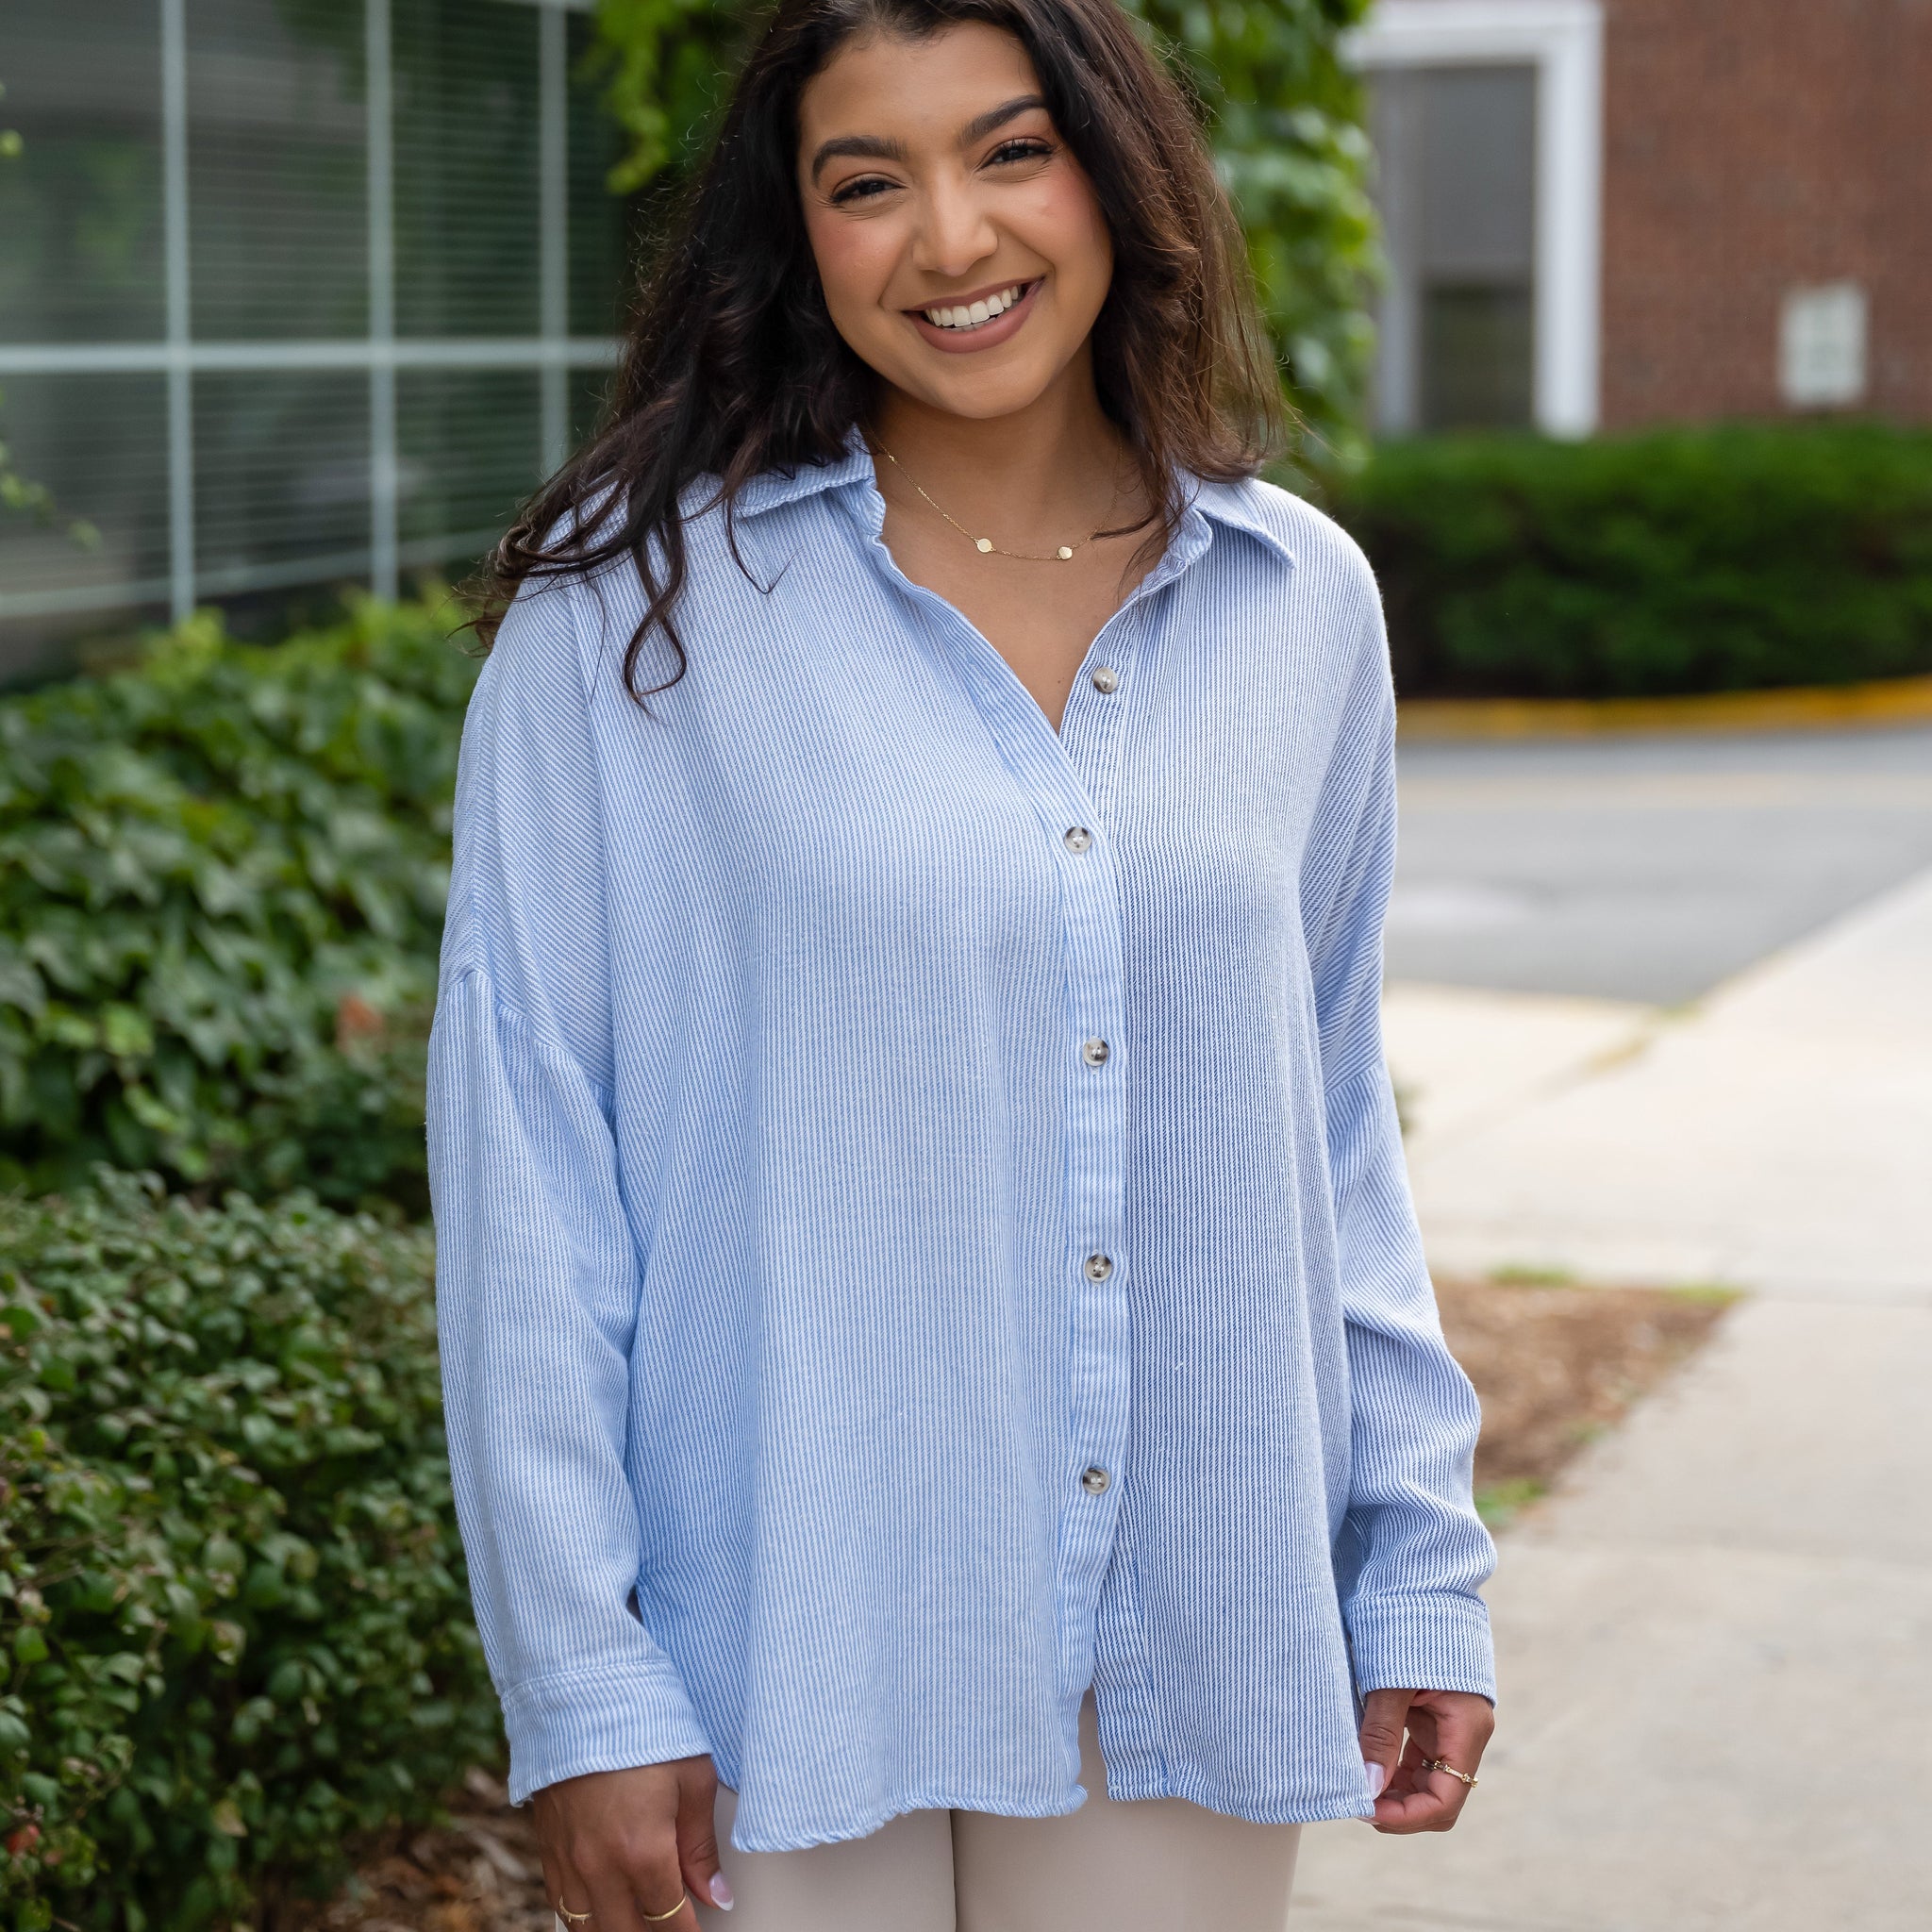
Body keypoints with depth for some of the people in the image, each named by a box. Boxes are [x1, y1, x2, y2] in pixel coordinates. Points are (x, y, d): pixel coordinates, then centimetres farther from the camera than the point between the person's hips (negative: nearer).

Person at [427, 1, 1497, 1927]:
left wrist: (1423, 1578, 9)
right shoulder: (637, 602, -6)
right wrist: (584, 1684, -10)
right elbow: (523, 1152, -6)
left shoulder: (1299, 608, 5)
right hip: (790, 1640, -3)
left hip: (1188, 1645, 3)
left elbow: (1334, 1127, 13)